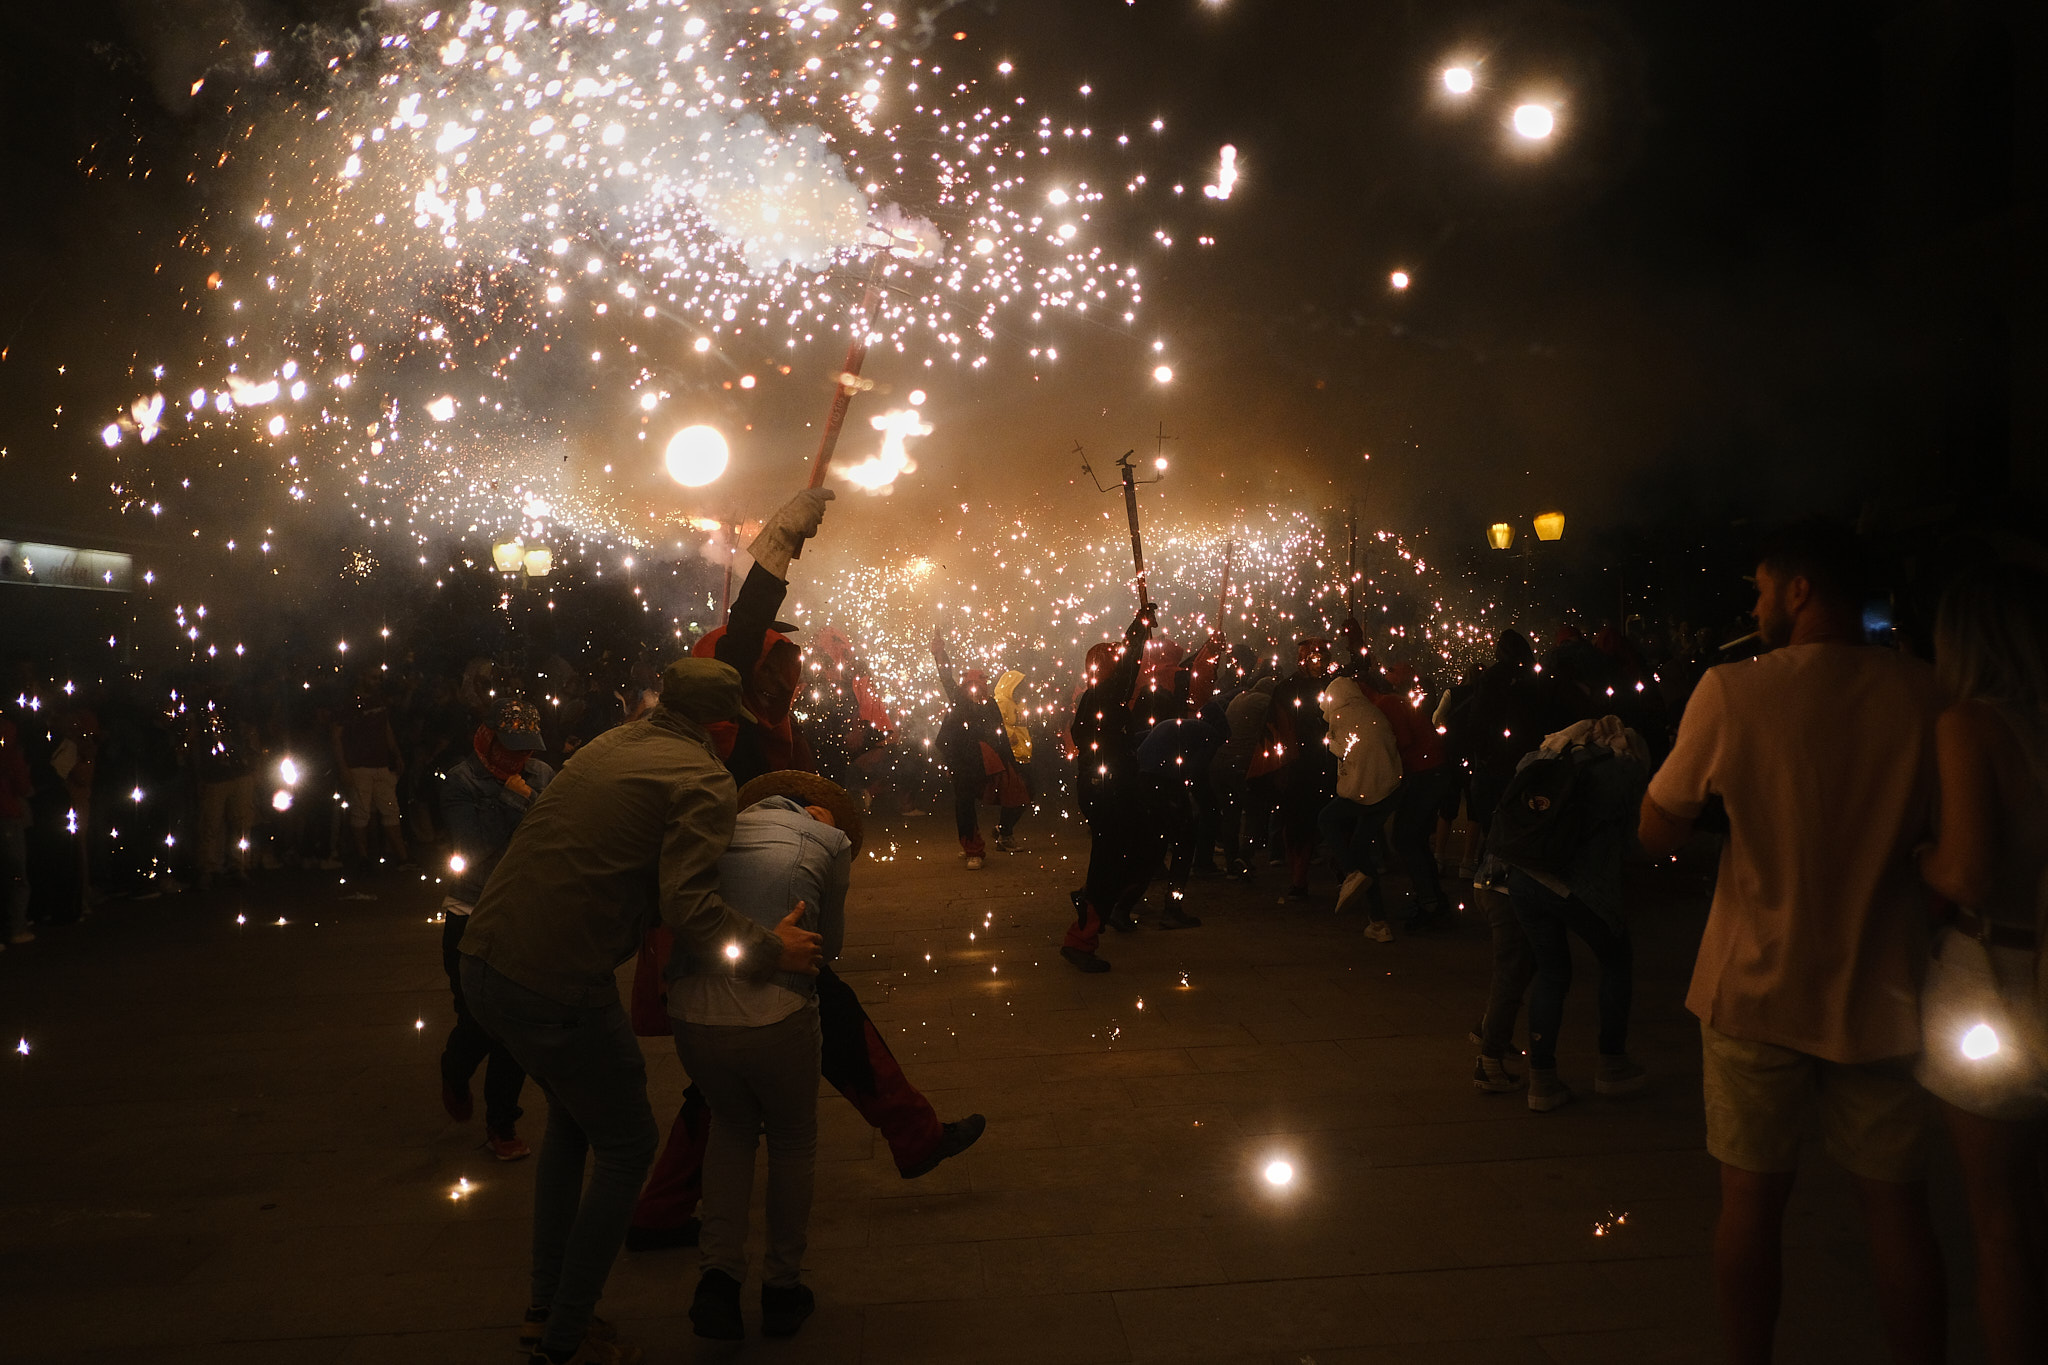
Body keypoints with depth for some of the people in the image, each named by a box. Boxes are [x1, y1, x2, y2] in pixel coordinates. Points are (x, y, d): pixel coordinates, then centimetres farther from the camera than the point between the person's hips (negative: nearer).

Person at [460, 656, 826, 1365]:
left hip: (482, 961, 8)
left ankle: (545, 1308, 37)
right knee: (626, 1147, 12)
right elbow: (687, 906, -21)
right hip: (556, 983, -8)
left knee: (571, 1116, 28)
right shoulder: (707, 781, -9)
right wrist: (772, 949, -7)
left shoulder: (611, 743, 14)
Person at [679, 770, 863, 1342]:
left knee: (731, 1123, 31)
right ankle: (782, 1288, 35)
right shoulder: (830, 839, 7)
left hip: (692, 1015, 4)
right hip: (776, 1015, -3)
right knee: (793, 1142, 25)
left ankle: (718, 1276, 21)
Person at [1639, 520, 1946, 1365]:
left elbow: (1656, 835, -7)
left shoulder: (1732, 692, -14)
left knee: (1752, 1199, 12)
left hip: (1757, 992, -2)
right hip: (1882, 997, 2)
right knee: (1897, 1204, 15)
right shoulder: (1928, 695, -7)